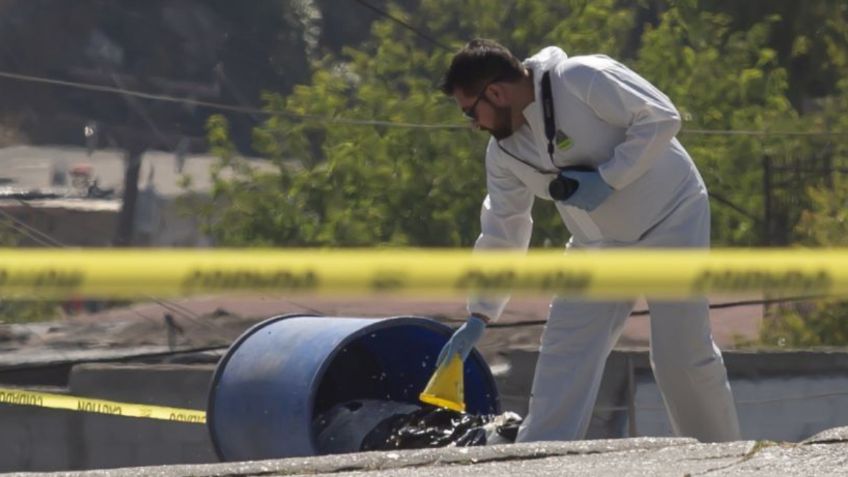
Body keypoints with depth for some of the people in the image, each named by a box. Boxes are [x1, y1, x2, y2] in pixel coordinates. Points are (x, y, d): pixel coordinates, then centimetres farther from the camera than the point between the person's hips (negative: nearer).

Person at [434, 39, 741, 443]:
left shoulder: (582, 79, -22)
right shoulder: (505, 151, 0)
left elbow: (661, 118, -22)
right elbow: (502, 233, 7)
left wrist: (607, 179, -25)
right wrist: (479, 316, 4)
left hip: (669, 221, -7)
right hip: (597, 245, 7)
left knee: (681, 356, -9)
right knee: (562, 356, -4)